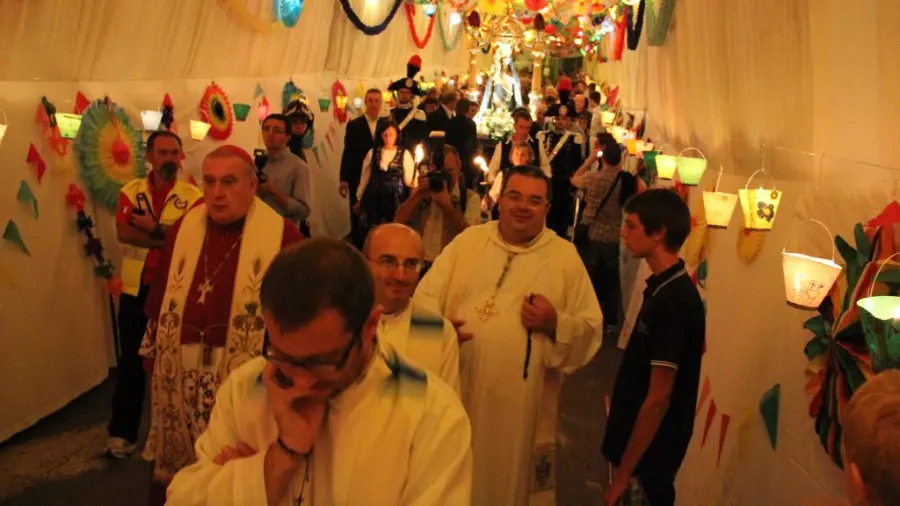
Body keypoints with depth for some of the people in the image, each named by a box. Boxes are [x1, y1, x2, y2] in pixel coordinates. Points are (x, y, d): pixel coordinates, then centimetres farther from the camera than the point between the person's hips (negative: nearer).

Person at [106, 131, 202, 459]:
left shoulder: (192, 195, -3)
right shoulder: (131, 191, 3)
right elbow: (123, 233, -12)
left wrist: (154, 228, -17)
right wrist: (170, 238, -18)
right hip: (136, 288, 2)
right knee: (131, 360, 8)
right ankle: (122, 432, 18)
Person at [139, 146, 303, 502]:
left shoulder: (282, 234, -8)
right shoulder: (184, 228, 7)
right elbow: (162, 295, 13)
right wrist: (154, 351, 14)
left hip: (245, 376, -4)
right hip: (182, 373, 4)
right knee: (182, 471, 17)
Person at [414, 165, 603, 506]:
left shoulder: (565, 256, 3)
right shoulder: (467, 241, 7)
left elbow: (591, 328, 3)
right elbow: (425, 296, 5)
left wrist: (556, 324, -16)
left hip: (519, 398, -1)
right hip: (455, 386, 1)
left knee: (504, 477, 11)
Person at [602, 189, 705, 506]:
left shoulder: (673, 301, -24)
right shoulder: (665, 288, 3)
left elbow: (658, 399, -24)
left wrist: (624, 474, -19)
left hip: (647, 457, -8)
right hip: (640, 448, 8)